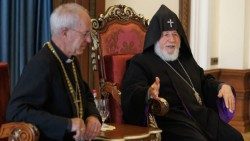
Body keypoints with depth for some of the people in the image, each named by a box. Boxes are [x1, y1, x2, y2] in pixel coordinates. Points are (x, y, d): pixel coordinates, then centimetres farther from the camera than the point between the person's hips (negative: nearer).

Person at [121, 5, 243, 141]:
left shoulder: (186, 60, 27)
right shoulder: (141, 62, 4)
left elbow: (204, 81, 36)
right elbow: (130, 93, -10)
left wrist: (222, 86, 12)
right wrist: (148, 93, -35)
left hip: (202, 114, 7)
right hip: (171, 119, -7)